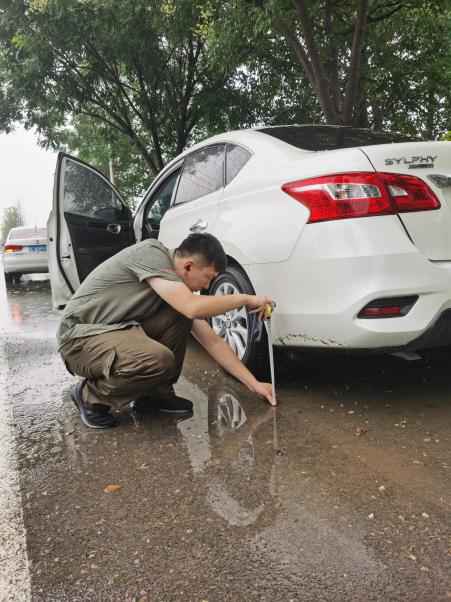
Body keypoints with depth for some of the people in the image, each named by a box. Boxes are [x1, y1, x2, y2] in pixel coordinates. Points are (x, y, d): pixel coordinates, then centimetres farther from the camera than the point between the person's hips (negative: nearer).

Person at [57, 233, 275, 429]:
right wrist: (246, 299, -17)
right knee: (160, 360, -32)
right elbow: (193, 307, -32)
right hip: (81, 337, -8)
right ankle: (91, 396, -5)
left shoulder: (181, 286, 4)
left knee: (180, 317, -7)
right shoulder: (151, 252, -19)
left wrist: (253, 383, 5)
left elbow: (212, 341, 6)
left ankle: (154, 393, 4)